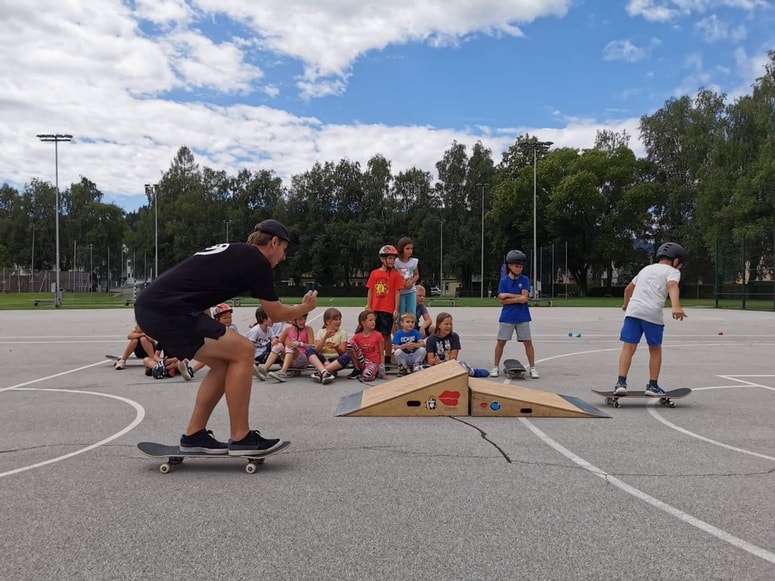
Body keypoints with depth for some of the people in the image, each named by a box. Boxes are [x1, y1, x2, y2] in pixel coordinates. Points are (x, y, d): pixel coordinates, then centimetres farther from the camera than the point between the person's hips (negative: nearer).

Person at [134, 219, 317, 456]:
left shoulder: (233, 253, 23)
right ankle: (241, 439, 1)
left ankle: (194, 436, 21)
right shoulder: (257, 261, -4)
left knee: (224, 362, 15)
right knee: (243, 352, -6)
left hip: (150, 307, 10)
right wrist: (305, 308, 24)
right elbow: (277, 313, 4)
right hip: (166, 311, -10)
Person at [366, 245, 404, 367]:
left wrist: (396, 310, -8)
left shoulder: (395, 274, -2)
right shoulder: (374, 273, 6)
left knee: (386, 335, 2)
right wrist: (368, 307, 5)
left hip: (388, 310, -3)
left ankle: (387, 359, 11)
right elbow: (370, 291, 9)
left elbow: (397, 293, -3)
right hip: (375, 309, 3)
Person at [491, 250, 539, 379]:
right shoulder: (504, 281, 0)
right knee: (501, 341, 3)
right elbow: (502, 300, -8)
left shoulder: (525, 280, -1)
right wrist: (517, 299, -15)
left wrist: (508, 295, -11)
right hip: (507, 317, 0)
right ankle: (496, 367, 15)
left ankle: (532, 368, 12)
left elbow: (524, 297, -13)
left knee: (528, 342, 2)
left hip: (522, 317, 0)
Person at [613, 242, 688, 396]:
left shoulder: (646, 269, 31)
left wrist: (626, 304, 61)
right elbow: (672, 286, -12)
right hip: (653, 314, -4)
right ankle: (653, 385, 16)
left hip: (633, 310, 4)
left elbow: (628, 289, 41)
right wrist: (676, 306, -28)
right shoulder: (672, 271, 11)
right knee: (655, 349, 12)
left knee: (628, 347, -2)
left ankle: (621, 382, -12)